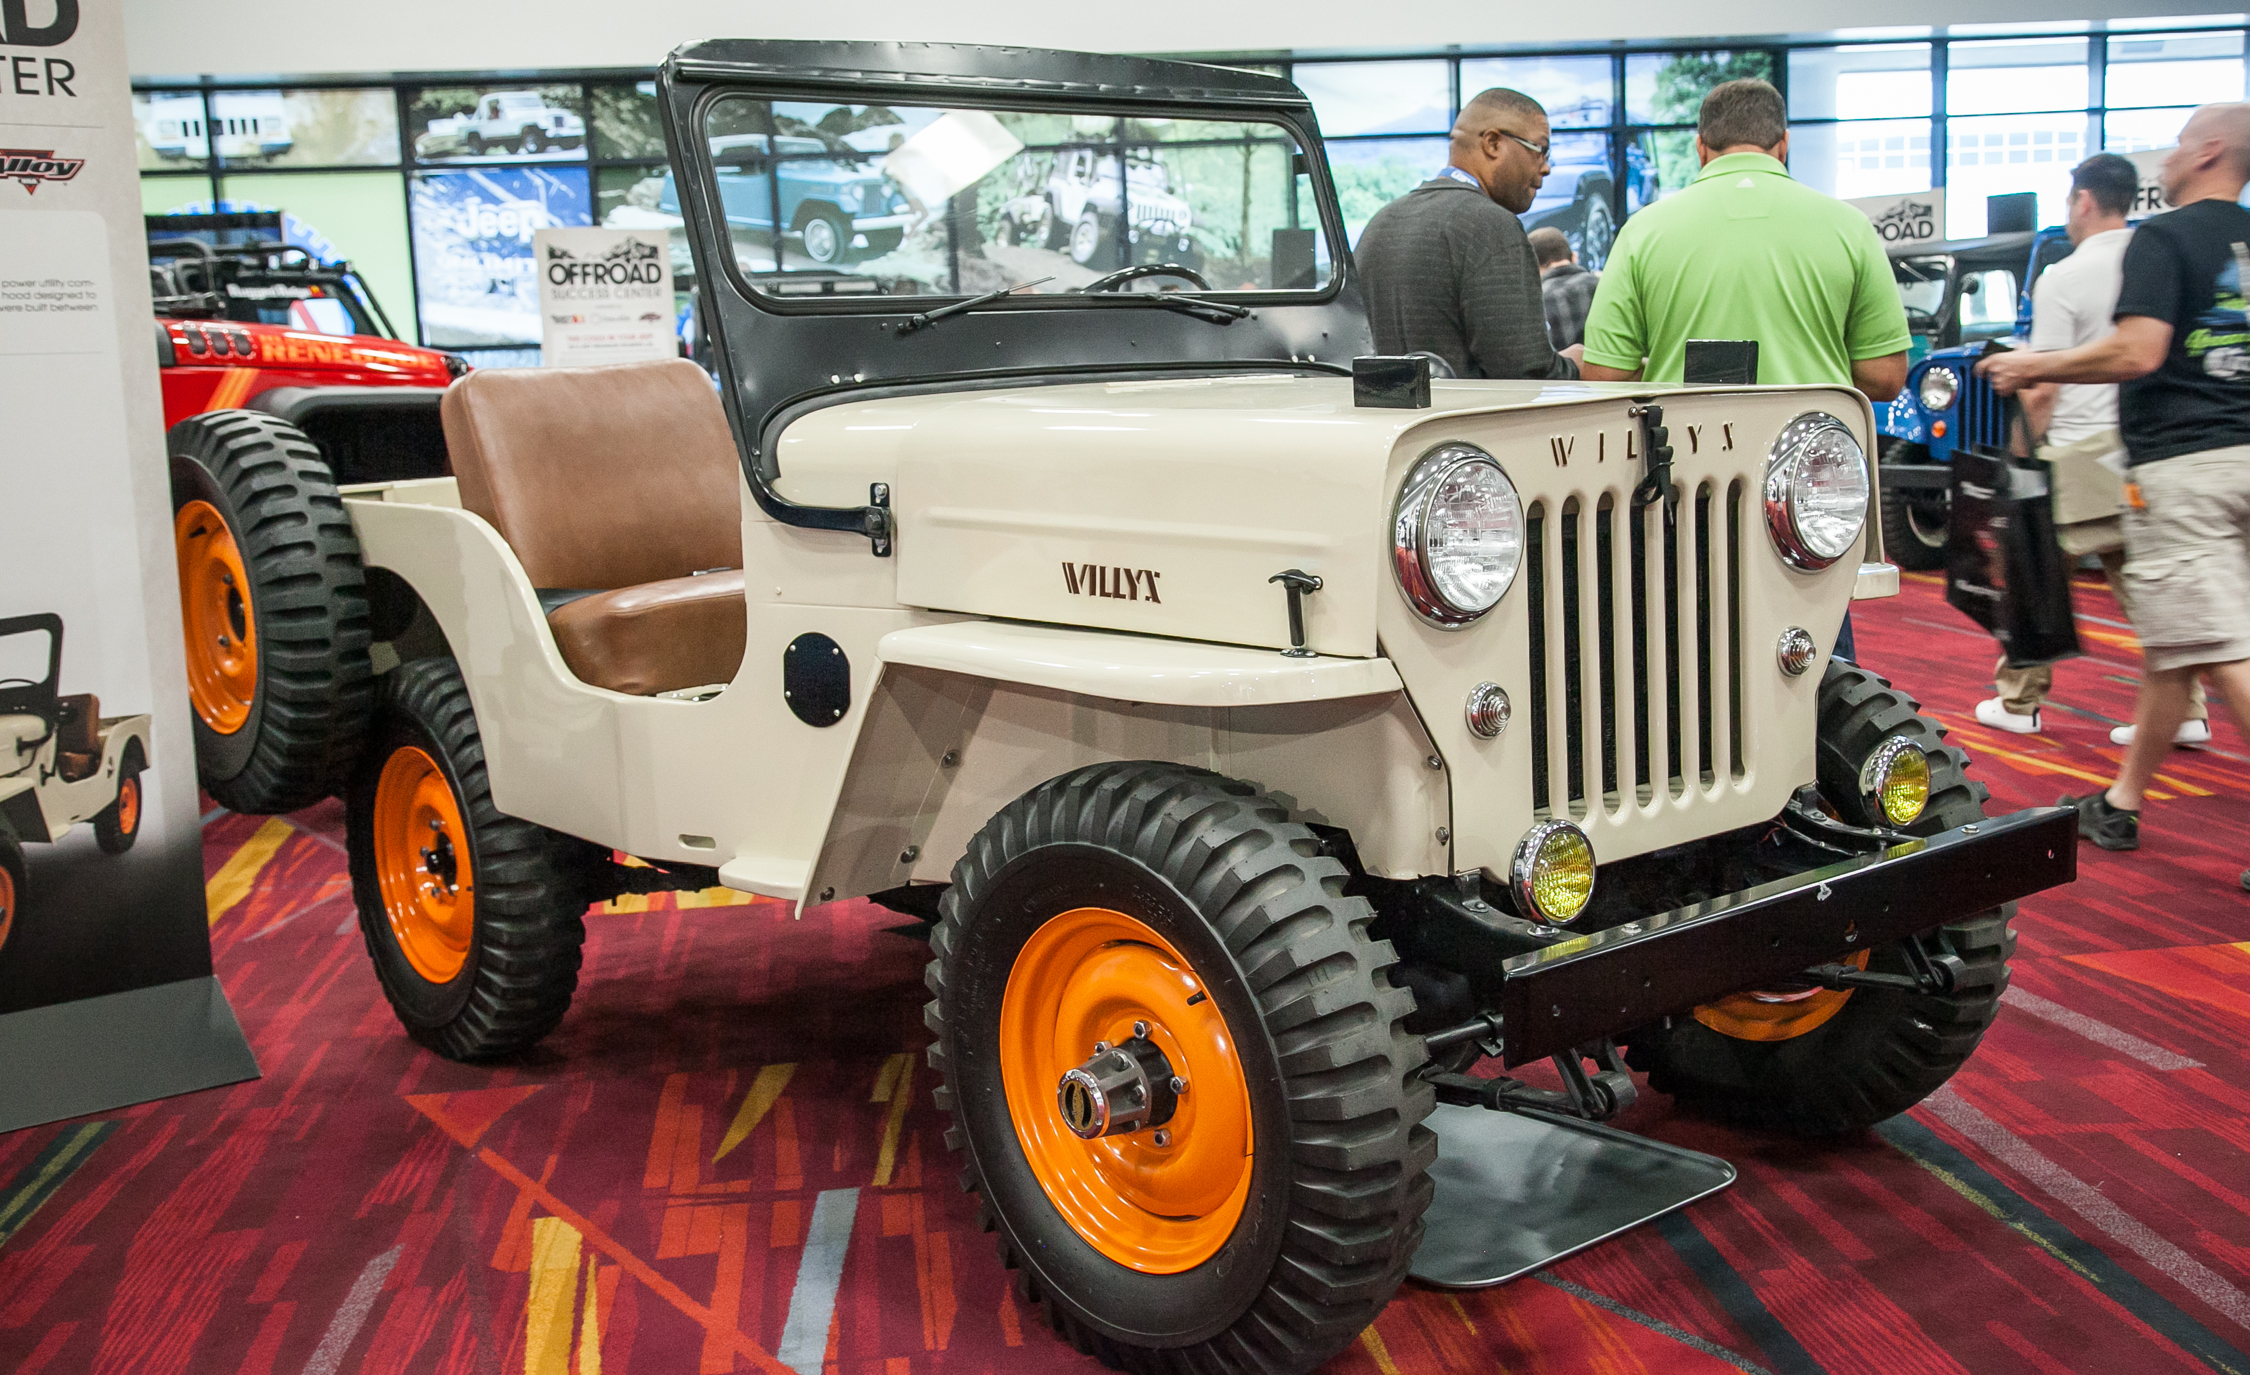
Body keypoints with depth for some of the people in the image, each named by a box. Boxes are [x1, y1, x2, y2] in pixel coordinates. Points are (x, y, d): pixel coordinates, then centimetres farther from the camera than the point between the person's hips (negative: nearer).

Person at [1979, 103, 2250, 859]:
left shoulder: (2164, 238, -9)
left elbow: (2138, 352, -20)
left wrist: (2033, 366, -8)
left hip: (2180, 463, -8)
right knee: (2168, 645, 16)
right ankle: (2121, 803, 26)